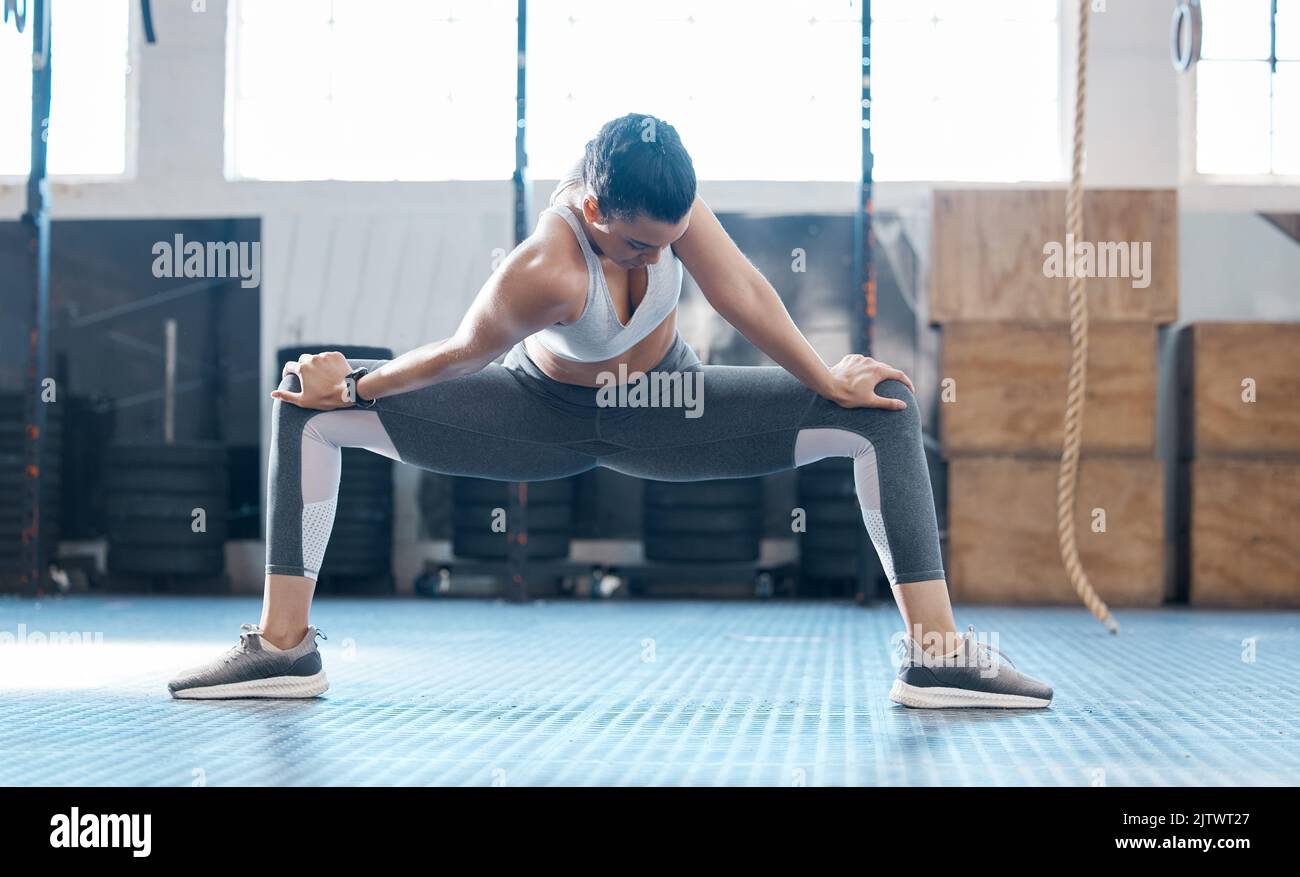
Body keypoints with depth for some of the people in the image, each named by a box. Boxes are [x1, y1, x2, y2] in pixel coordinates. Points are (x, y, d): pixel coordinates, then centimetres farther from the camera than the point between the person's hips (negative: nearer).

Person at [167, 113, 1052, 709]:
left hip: (665, 406, 3)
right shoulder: (541, 272, -40)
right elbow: (464, 354, -22)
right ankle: (284, 644, -1)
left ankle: (938, 653, -14)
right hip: (544, 415, -2)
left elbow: (741, 290, -21)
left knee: (886, 411, -14)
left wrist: (827, 379, -14)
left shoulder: (659, 192, -29)